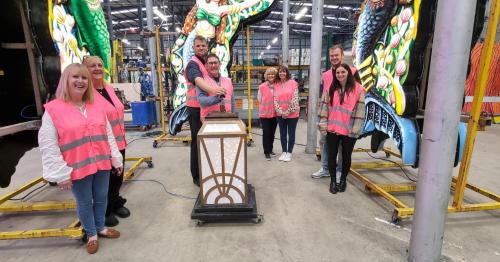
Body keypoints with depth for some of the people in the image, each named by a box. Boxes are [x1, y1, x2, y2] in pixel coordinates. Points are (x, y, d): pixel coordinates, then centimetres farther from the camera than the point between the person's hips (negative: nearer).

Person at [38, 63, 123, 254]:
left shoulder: (96, 107, 6)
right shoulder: (53, 110, -9)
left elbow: (108, 136, 9)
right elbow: (48, 146, -10)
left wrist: (116, 159, 9)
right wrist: (60, 173, -12)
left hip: (101, 164, 4)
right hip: (78, 168, -4)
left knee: (101, 198, 17)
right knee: (84, 202, 12)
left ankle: (101, 228, 39)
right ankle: (91, 235, 32)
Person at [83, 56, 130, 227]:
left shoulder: (109, 88, 8)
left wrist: (123, 137, 18)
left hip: (119, 143, 7)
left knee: (118, 177, 20)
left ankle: (116, 203, 42)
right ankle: (105, 211, 31)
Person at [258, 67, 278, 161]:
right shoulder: (262, 87, -6)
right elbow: (259, 100, 1)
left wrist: (277, 109, 1)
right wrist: (265, 108, 2)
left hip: (275, 113, 3)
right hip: (265, 114, -3)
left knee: (272, 132, 12)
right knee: (266, 133, 0)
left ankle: (270, 150, 29)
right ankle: (266, 152, 11)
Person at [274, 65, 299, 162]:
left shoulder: (293, 83, -6)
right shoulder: (276, 85, 5)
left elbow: (295, 98, -12)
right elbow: (275, 99, 1)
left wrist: (288, 111, -14)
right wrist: (280, 111, -10)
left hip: (292, 114, -3)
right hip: (280, 114, 4)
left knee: (291, 134, 6)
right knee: (282, 134, 12)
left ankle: (289, 153, 18)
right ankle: (284, 152, 25)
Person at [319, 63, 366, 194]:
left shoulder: (358, 89, -4)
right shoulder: (330, 89, 6)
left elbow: (360, 110, -6)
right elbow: (324, 107, 5)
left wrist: (355, 129, -10)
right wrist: (323, 125, -1)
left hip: (349, 131, -2)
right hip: (332, 129, 2)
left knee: (346, 157, 12)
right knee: (332, 156, 8)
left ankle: (343, 180, 32)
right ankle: (333, 180, 24)